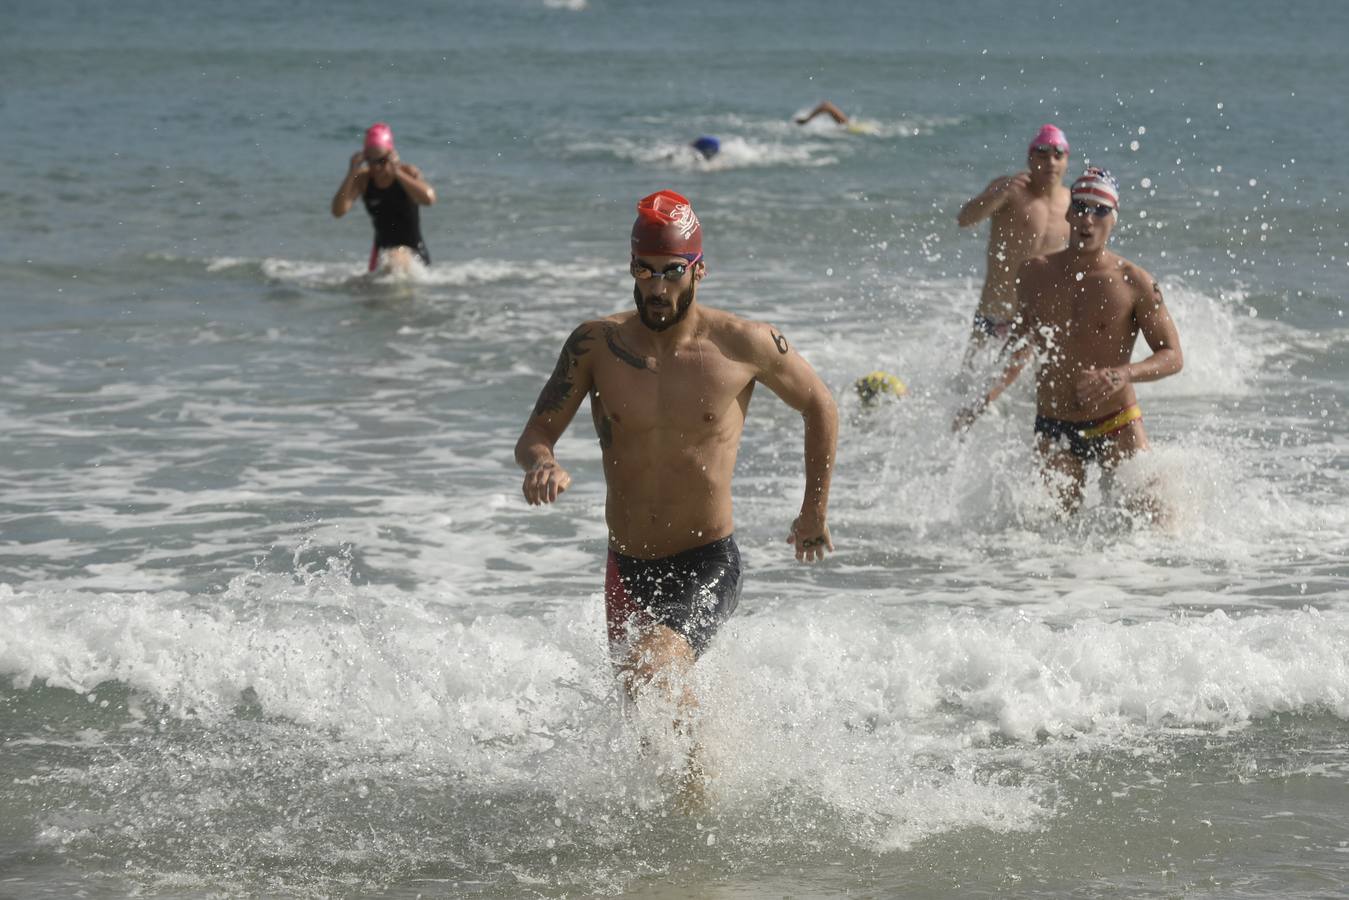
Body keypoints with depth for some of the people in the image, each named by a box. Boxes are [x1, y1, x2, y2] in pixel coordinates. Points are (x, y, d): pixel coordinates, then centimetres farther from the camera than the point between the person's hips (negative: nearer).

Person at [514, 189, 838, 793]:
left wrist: (815, 512, 11)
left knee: (654, 668, -29)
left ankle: (693, 793, -7)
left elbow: (820, 407, 7)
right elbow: (534, 435, -2)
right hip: (628, 567, 4)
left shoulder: (745, 346, -9)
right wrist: (541, 463, -27)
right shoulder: (597, 345, -4)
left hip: (708, 563, -4)